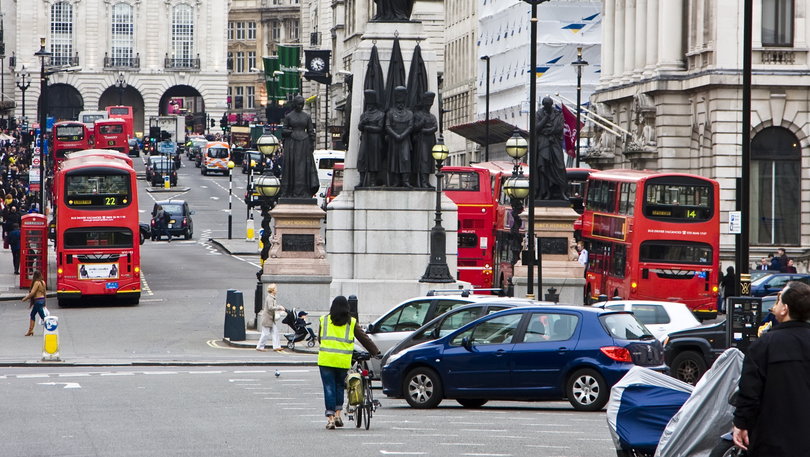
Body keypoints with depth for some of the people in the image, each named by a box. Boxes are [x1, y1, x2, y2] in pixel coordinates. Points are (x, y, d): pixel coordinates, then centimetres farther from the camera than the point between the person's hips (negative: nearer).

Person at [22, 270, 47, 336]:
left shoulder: (37, 282, -16)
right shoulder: (43, 282, 9)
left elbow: (32, 293, -19)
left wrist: (25, 298, -6)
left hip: (38, 301, -9)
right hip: (42, 300, 9)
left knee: (42, 316, -5)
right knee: (32, 315, 16)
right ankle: (30, 330, 16)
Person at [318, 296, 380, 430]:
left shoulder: (324, 320, 5)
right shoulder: (351, 323, 3)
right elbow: (364, 338, 5)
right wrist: (376, 352, 11)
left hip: (326, 359, 0)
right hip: (343, 361, 0)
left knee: (329, 388, 2)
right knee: (339, 386, 18)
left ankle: (330, 418, -3)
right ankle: (337, 413, 13)